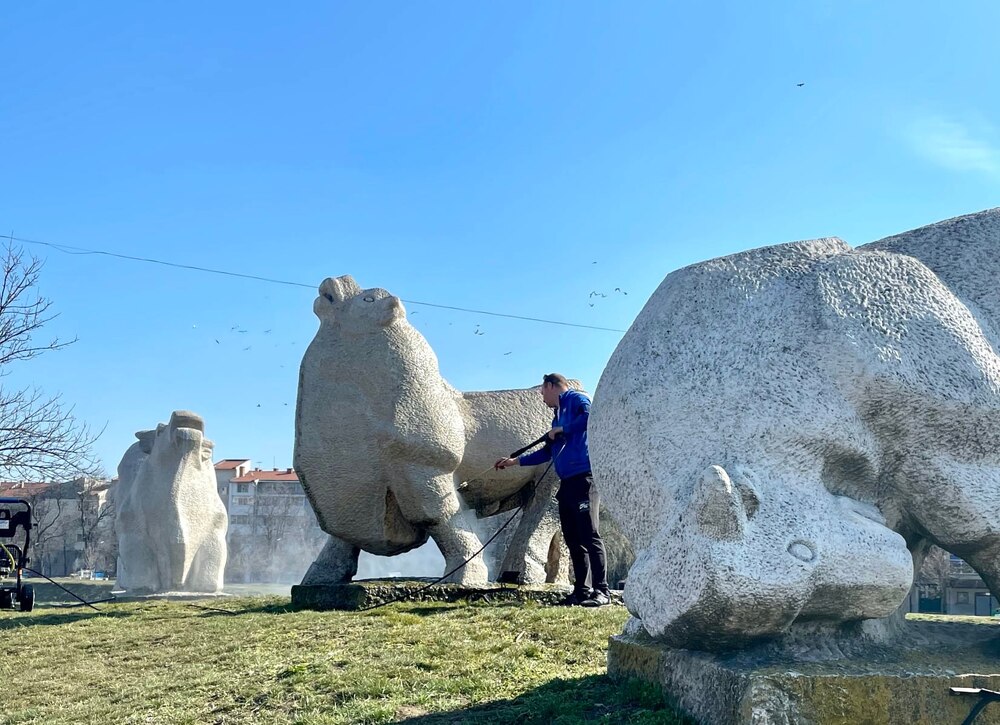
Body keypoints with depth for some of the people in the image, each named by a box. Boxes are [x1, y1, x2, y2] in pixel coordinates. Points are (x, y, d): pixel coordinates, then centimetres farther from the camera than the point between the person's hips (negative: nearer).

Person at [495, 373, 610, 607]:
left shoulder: (576, 399, 1)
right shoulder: (559, 414, 26)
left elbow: (590, 416, -22)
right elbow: (548, 452, 32)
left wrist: (561, 430, -11)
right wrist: (515, 461, 33)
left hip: (584, 478, -9)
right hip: (567, 482, 9)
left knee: (590, 535, -12)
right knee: (573, 539, 6)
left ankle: (601, 590, -12)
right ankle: (582, 590, 8)